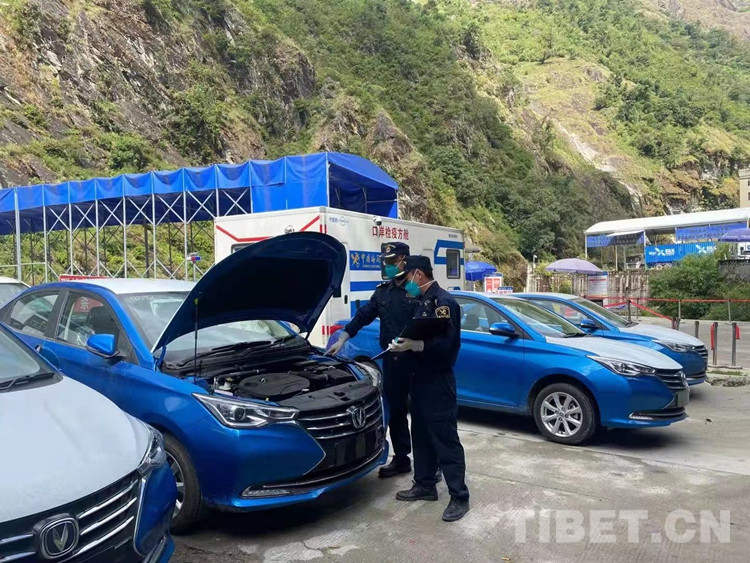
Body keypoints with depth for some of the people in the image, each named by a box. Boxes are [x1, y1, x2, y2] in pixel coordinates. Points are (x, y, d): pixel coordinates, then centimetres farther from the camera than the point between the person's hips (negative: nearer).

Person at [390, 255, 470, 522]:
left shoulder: (443, 302, -15)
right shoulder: (423, 302, 14)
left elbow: (447, 343, -24)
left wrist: (415, 345, -32)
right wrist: (405, 346, 4)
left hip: (438, 381, -10)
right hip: (420, 378, 10)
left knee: (446, 439, -4)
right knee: (421, 436, 17)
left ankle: (459, 497, 6)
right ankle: (424, 486, 29)